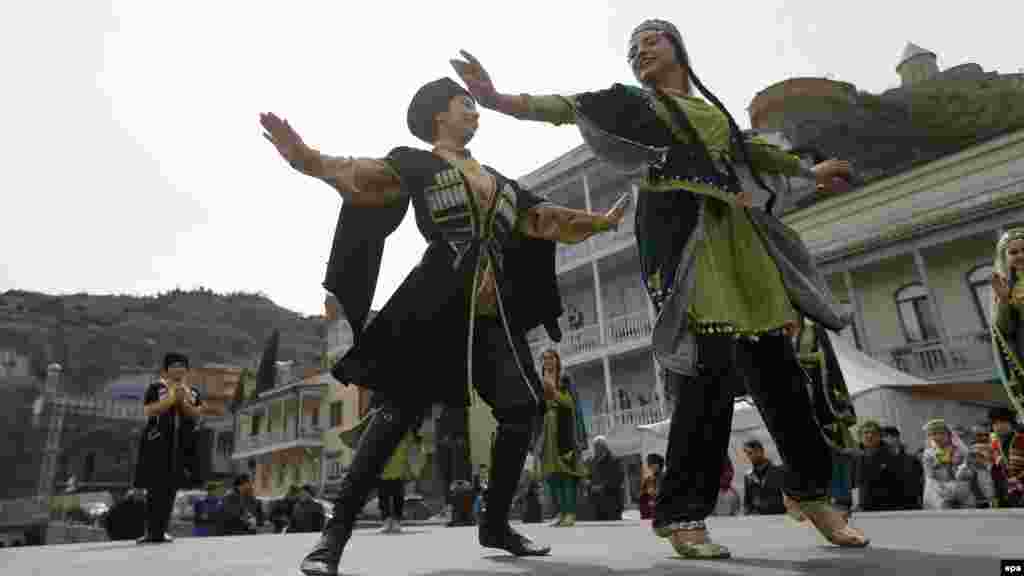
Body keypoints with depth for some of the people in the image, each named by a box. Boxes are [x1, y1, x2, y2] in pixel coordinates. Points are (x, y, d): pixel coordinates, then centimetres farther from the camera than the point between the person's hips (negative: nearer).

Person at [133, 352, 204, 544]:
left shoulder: (193, 391, 11)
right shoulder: (155, 388, 0)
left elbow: (197, 415, 2)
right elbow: (148, 411, -11)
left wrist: (184, 401, -12)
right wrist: (171, 398, -16)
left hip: (181, 445, 4)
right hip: (157, 443, -4)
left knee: (171, 488, 6)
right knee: (155, 488, -7)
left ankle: (161, 530, 15)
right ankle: (151, 531, 1)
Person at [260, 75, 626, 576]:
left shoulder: (497, 180, 24)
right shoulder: (417, 162, 7)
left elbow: (547, 222, 28)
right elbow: (363, 178, -10)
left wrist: (602, 222, 29)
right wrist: (305, 157, -27)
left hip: (493, 312, 6)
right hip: (438, 304, -6)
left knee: (524, 407, 1)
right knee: (401, 408, -11)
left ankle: (494, 523, 17)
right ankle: (336, 532, 0)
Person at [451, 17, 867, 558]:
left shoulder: (715, 109, 27)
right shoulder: (633, 102, 12)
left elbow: (749, 150, 40)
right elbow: (571, 107, -2)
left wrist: (809, 172, 51)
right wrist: (499, 99, -17)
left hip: (737, 231, 6)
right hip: (683, 230, -5)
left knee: (774, 363, 3)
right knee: (711, 365, -17)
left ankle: (811, 490, 20)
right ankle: (682, 512, -8)